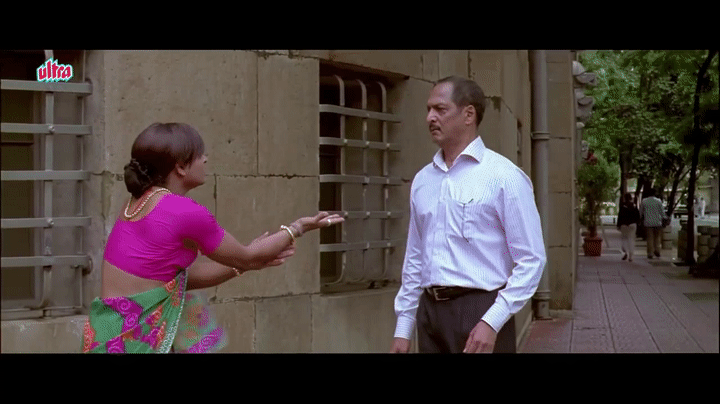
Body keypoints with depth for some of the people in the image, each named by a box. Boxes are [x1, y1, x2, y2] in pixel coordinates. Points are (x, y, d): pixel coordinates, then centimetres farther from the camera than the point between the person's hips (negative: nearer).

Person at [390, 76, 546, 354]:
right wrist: (403, 327, 12)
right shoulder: (422, 180, 9)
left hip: (479, 309, -5)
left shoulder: (503, 176, -7)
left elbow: (531, 260, -10)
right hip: (429, 310, 5)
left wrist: (492, 322, -17)